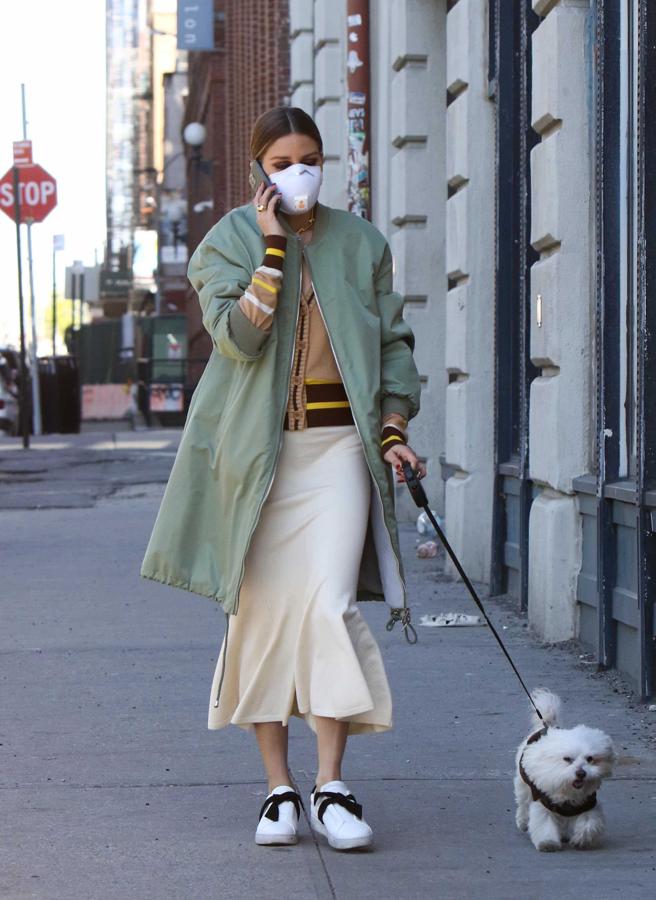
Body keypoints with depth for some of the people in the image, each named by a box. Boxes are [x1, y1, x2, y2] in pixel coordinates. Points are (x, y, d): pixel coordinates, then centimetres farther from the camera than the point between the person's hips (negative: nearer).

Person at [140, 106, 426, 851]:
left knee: (328, 603, -13)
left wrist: (393, 429, 4)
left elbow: (393, 342, 15)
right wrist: (274, 248, -14)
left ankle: (331, 785, -9)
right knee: (260, 613, 2)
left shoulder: (360, 244, 10)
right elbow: (239, 337, -14)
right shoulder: (228, 243, 2)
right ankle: (279, 788, 10)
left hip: (337, 445, 0)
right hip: (256, 453, 0)